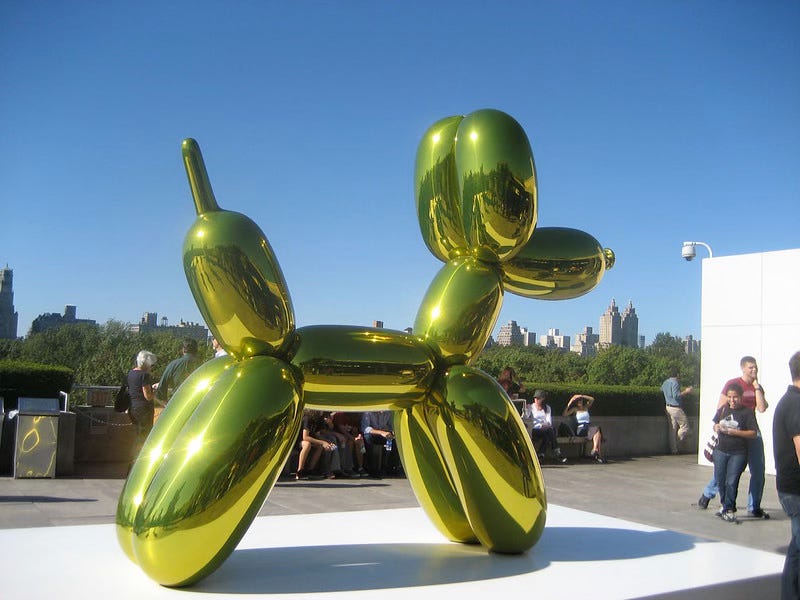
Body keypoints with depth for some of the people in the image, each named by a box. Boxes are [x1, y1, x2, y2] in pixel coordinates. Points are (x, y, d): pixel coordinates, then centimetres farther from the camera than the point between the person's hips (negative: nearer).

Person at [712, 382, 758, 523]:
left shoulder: (747, 412, -7)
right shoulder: (723, 409, 6)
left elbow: (753, 433, -9)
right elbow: (715, 425, 19)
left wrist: (735, 432, -19)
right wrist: (717, 428, -4)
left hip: (738, 453, -4)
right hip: (721, 450, 4)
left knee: (731, 482, -6)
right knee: (720, 480, 12)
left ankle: (729, 510, 7)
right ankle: (725, 504, 32)